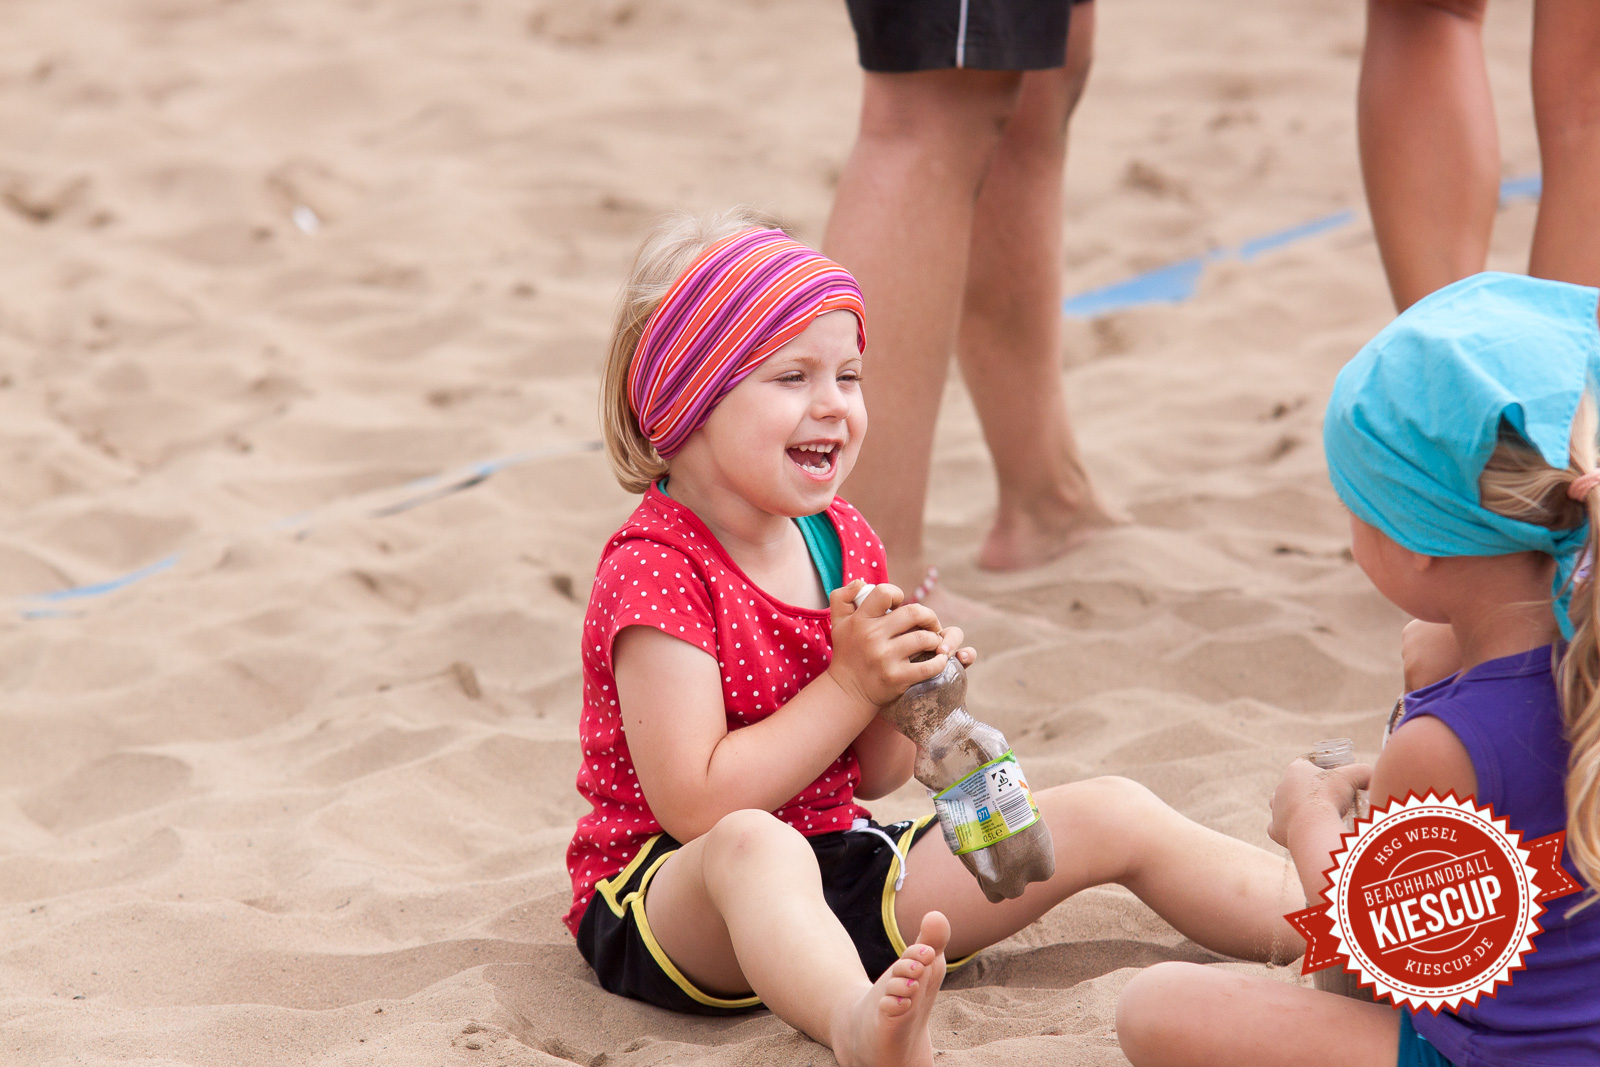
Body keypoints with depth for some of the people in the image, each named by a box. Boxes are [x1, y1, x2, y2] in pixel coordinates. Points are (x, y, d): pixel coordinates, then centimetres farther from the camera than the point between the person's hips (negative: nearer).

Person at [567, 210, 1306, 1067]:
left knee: (1112, 818, 1)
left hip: (840, 861, 8)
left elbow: (872, 777, 14)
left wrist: (910, 697, -9)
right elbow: (694, 807, -25)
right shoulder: (654, 570, -17)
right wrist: (851, 687, -22)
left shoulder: (841, 540, 8)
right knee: (755, 844, -45)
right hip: (668, 896, -8)